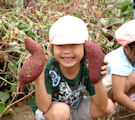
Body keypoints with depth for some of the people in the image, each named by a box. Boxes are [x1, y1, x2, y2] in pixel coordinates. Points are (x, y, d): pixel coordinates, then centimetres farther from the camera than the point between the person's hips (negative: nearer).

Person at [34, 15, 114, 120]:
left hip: (76, 109, 4)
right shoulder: (50, 68, -29)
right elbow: (43, 108, -32)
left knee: (109, 107, -14)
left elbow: (102, 107, -23)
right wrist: (39, 78, -46)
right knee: (60, 110, -36)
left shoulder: (87, 68, -23)